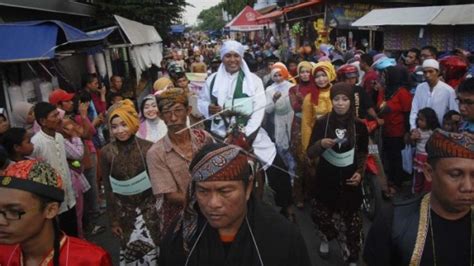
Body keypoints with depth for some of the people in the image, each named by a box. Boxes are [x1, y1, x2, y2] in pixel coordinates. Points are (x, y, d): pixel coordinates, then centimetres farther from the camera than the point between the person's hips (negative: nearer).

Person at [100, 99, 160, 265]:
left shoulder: (148, 147, -14)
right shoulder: (106, 153, -10)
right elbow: (108, 190, -2)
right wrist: (113, 220, 2)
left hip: (149, 206, -1)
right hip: (123, 209, 1)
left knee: (151, 249, 2)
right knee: (129, 250, 12)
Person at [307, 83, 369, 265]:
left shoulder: (359, 125, -2)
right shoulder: (322, 123, -6)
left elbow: (363, 153, 12)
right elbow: (310, 154, -4)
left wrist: (360, 172, -2)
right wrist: (321, 144, -23)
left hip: (348, 180, 0)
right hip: (325, 178, 0)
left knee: (350, 219, -3)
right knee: (320, 214, 6)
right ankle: (326, 237, 41)